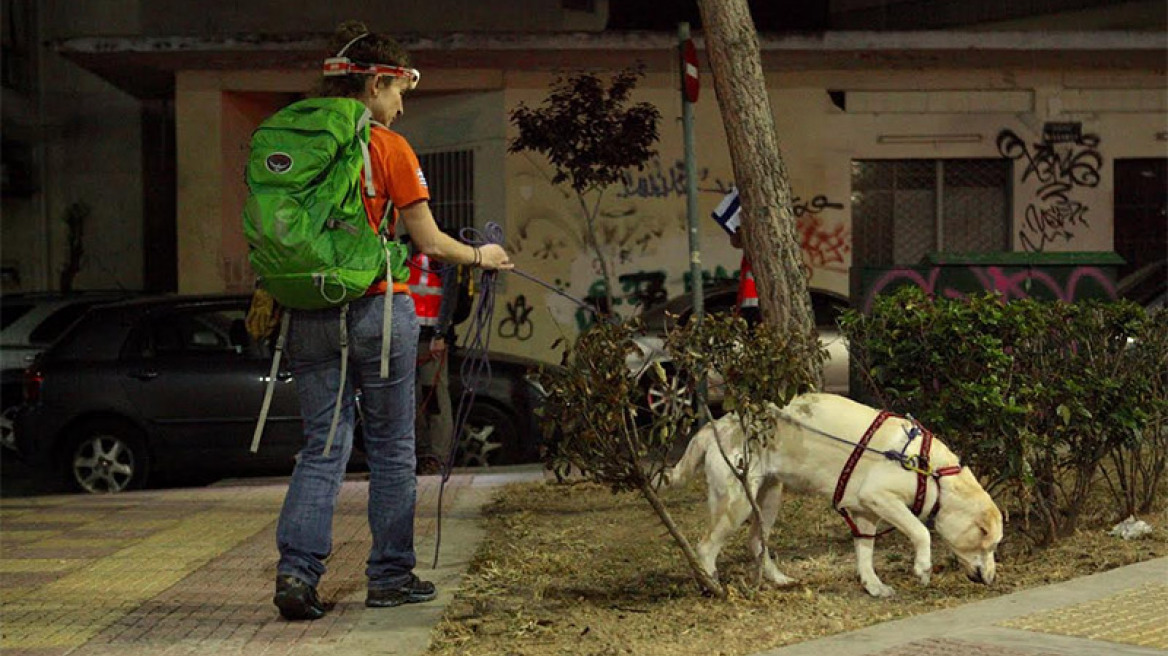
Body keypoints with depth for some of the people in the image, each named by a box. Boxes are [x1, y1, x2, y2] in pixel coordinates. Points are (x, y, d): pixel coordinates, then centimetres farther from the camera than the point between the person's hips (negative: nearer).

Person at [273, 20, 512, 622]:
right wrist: (481, 257, 11)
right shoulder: (388, 149, -6)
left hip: (310, 316, 4)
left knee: (323, 446, 7)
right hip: (377, 310, -4)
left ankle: (296, 568, -7)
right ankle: (391, 576, 15)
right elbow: (430, 243, -4)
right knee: (391, 448, 8)